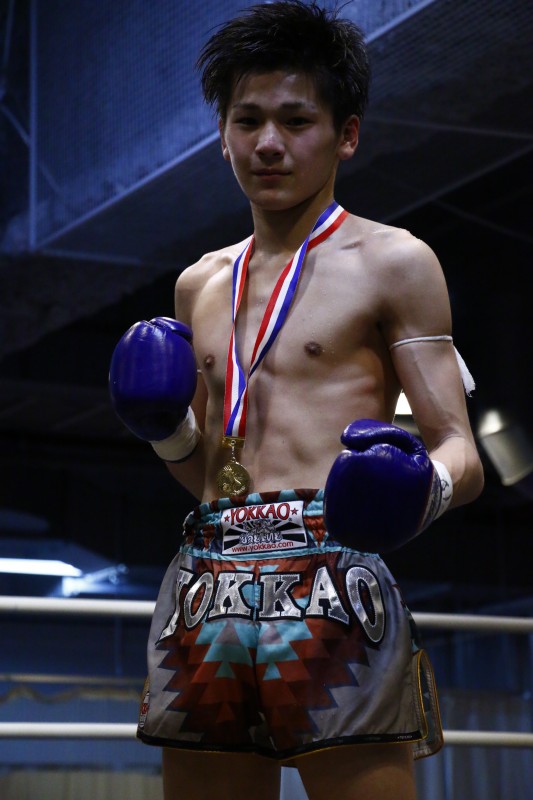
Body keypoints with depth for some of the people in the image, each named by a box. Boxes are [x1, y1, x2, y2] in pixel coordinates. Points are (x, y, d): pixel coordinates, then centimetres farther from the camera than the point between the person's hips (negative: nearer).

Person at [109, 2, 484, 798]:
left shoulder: (392, 263, 5)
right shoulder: (200, 285, 22)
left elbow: (462, 453, 0)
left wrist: (425, 485, -21)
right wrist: (168, 429, 7)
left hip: (329, 582, -5)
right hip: (209, 581, 5)